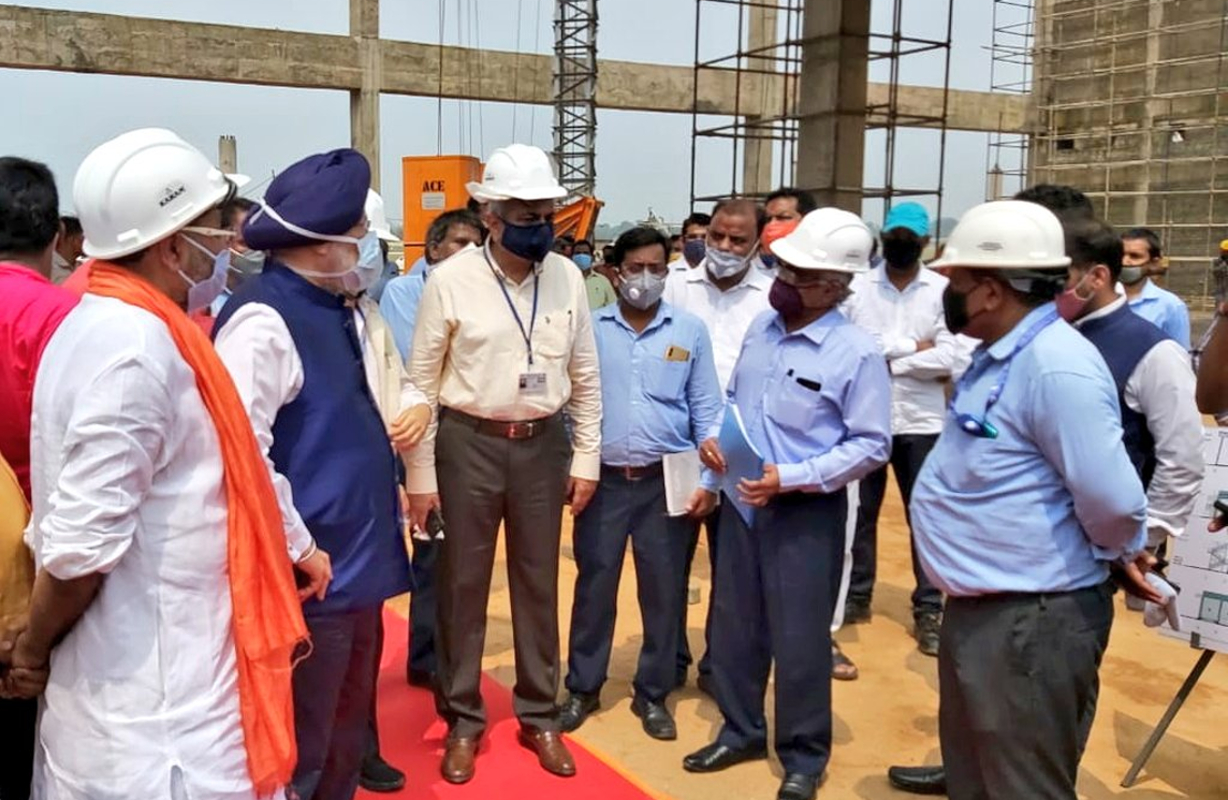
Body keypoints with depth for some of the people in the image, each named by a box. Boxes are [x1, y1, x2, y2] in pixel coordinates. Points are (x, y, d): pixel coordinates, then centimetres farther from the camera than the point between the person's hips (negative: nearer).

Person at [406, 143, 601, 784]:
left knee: (538, 583, 12)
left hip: (542, 445, 3)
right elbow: (422, 382, -5)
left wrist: (586, 458, 5)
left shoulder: (566, 277, 0)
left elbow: (584, 376, 7)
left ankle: (539, 714, 30)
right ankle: (463, 719, 26)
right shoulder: (451, 280, -9)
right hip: (468, 444, -2)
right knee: (462, 585, 8)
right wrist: (420, 473, -5)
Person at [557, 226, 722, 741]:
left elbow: (707, 407, 5)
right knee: (594, 585, 8)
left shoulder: (690, 331, 3)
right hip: (603, 478, 0)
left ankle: (653, 694, 24)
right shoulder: (590, 329, 2)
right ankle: (583, 688, 24)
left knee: (664, 590, 8)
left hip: (667, 481, 1)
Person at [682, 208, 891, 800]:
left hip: (807, 511, -6)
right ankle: (741, 731, 37)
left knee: (798, 639, 5)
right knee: (734, 624, 16)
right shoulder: (761, 326, 3)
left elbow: (871, 444, -15)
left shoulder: (857, 353, -15)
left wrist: (791, 478, -22)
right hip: (742, 500, 6)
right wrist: (715, 439, -4)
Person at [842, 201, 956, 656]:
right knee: (861, 512, 13)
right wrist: (910, 346, -11)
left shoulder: (944, 291, -1)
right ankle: (857, 595, 28)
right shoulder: (857, 287, 0)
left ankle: (929, 609, 18)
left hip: (921, 421, -1)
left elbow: (949, 360, -11)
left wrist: (884, 358, -12)